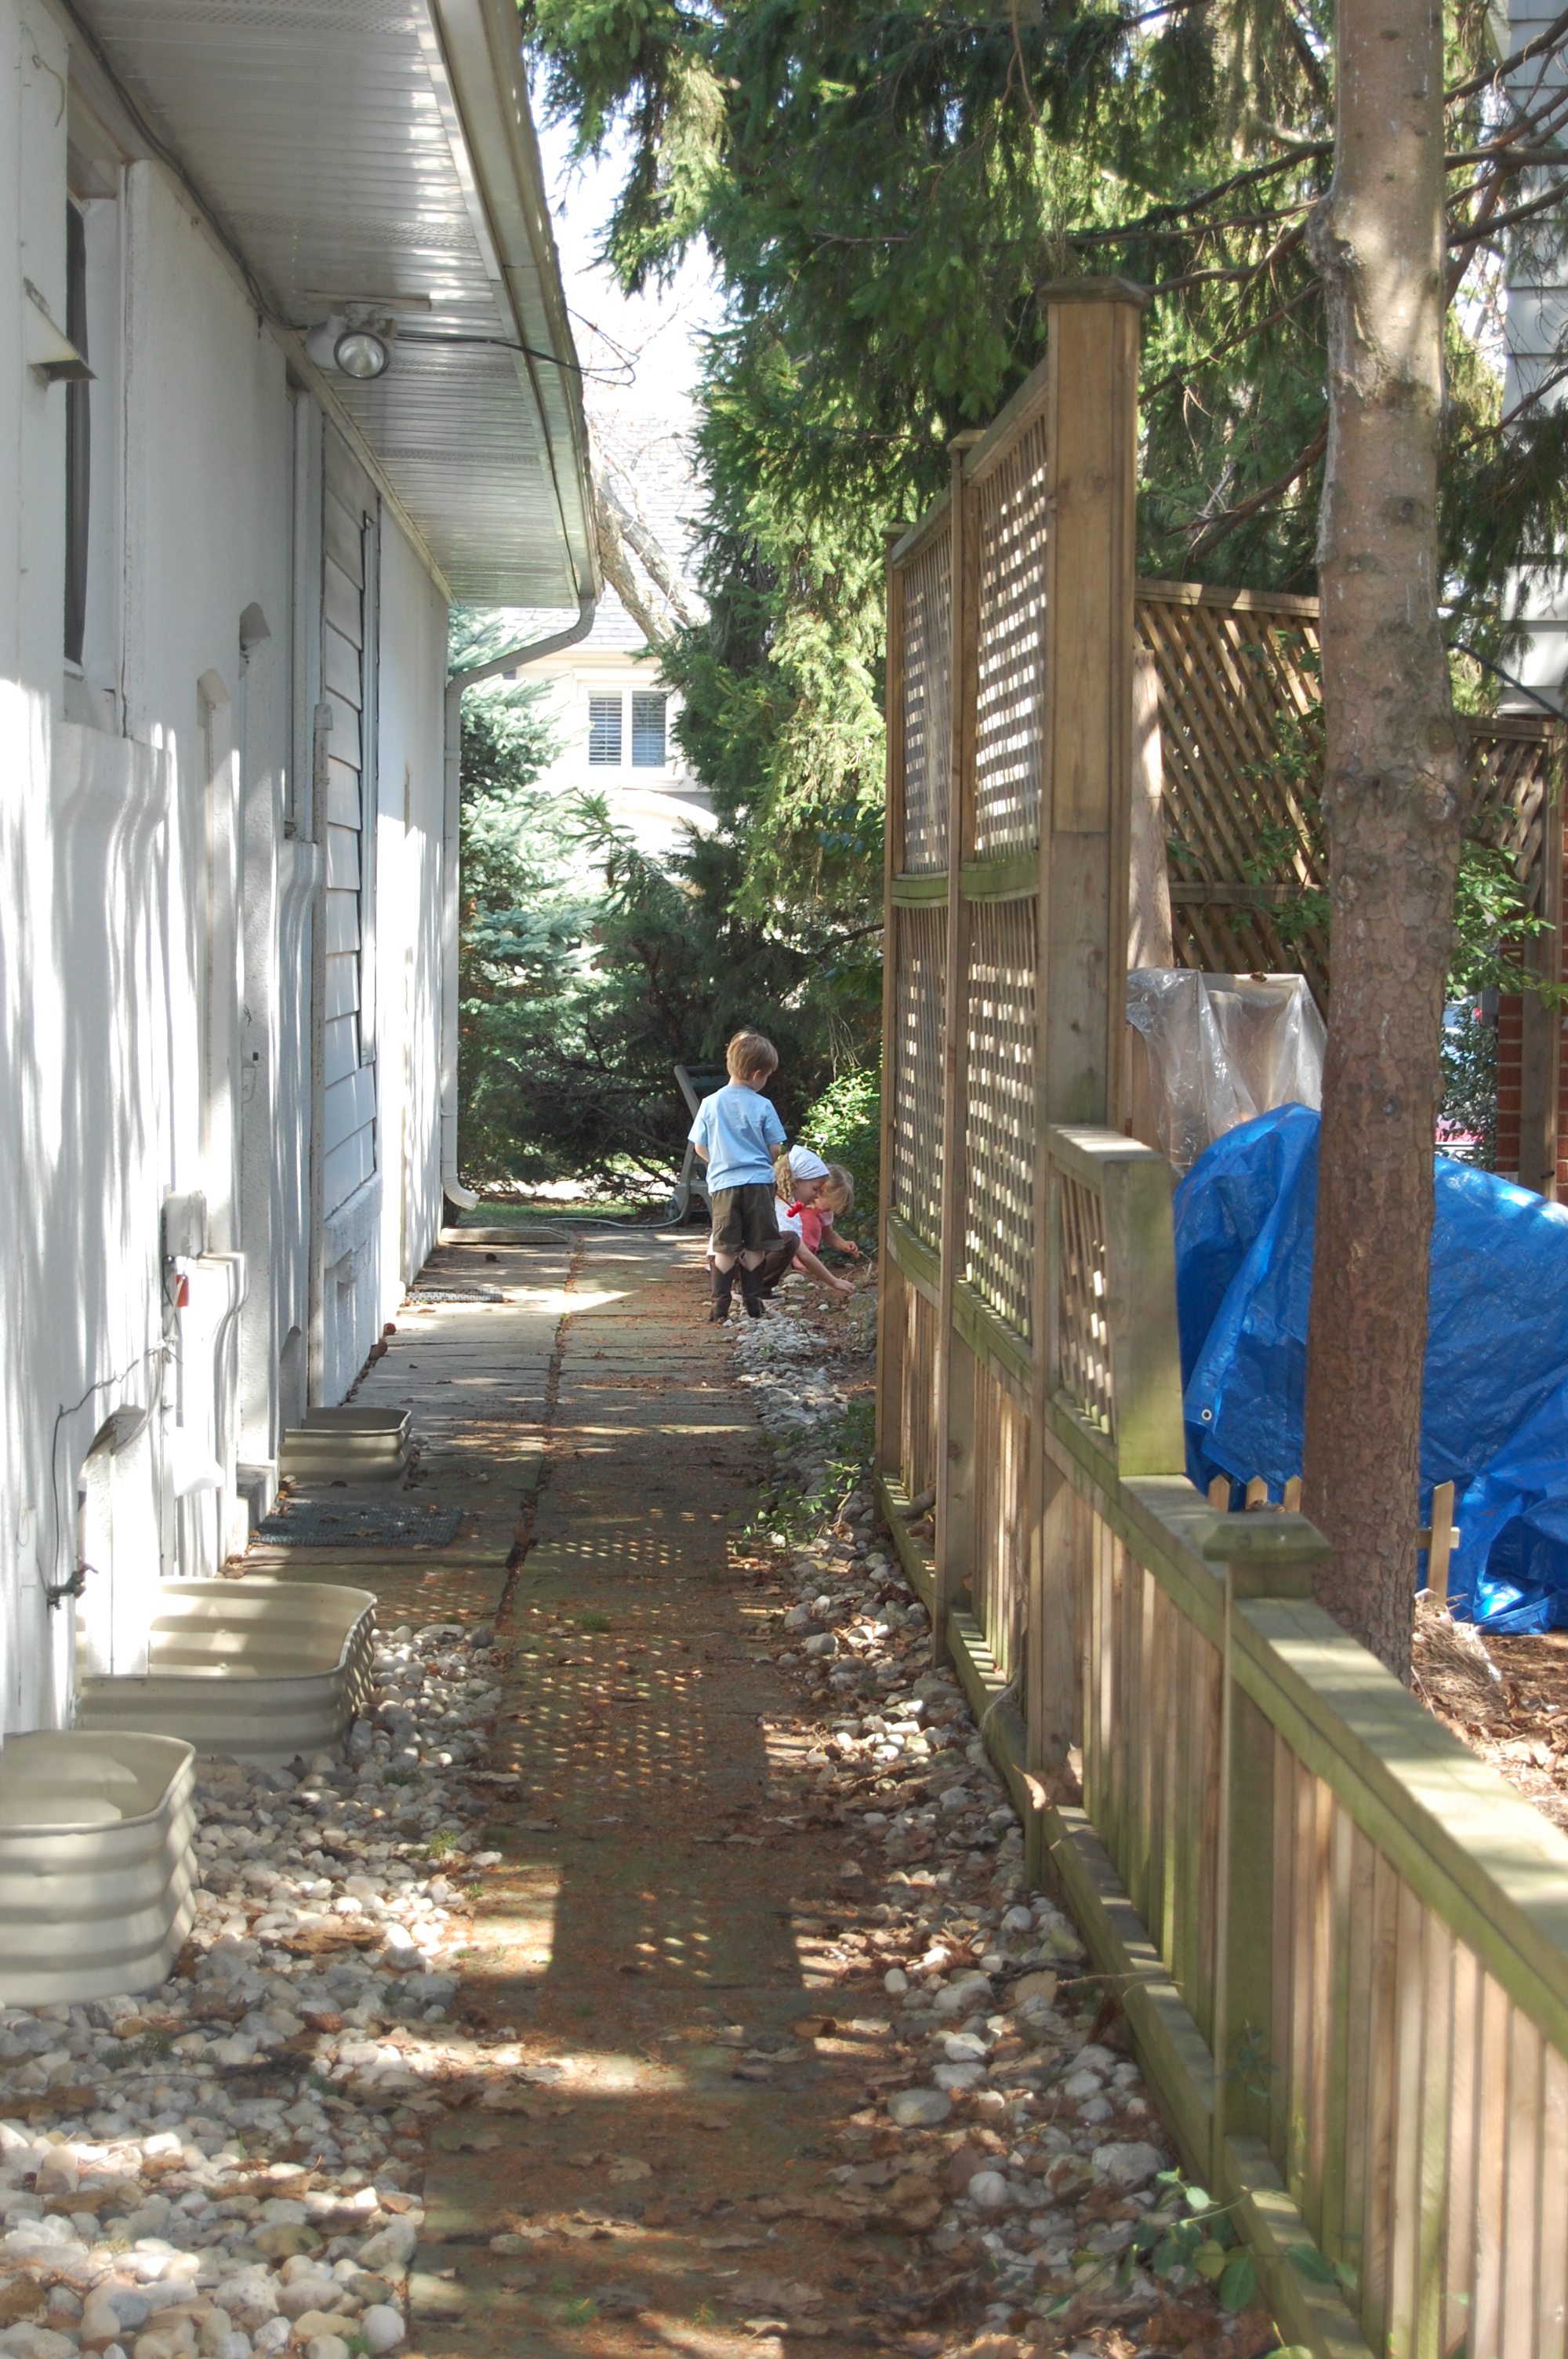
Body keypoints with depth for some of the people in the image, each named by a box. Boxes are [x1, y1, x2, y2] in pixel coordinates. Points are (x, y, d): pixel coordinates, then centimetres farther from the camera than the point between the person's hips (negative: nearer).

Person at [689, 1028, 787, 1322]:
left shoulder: (710, 1104, -1)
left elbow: (700, 1147, 6)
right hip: (758, 1182, -1)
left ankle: (720, 1307, 0)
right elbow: (775, 1149, -1)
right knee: (754, 1249, 8)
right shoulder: (763, 1106, -6)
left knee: (725, 1249, 4)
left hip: (723, 1184, 1)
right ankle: (753, 1303, 12)